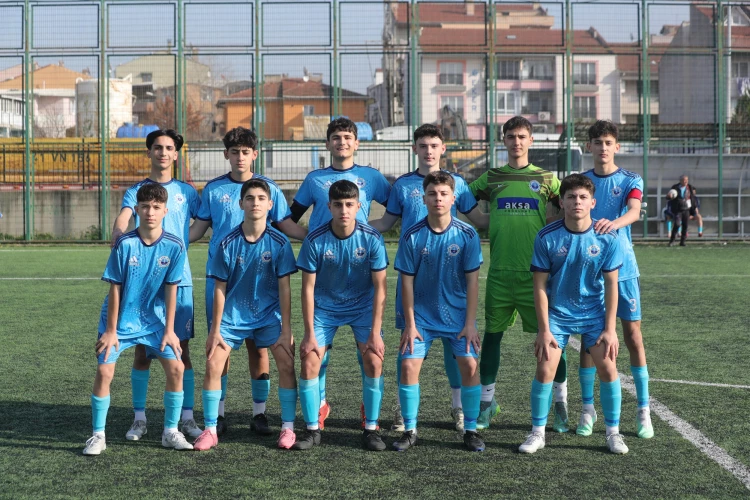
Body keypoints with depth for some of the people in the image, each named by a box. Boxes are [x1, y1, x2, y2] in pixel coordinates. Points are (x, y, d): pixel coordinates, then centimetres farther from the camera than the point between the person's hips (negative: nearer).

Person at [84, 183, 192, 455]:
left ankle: (170, 432, 8)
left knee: (176, 368, -8)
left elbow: (171, 289, -5)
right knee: (104, 372, -10)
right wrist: (111, 330, -9)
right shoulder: (124, 244, -16)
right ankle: (98, 435, 7)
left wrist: (169, 330, -4)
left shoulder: (174, 246, -11)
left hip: (154, 320, 2)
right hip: (120, 320, -2)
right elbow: (115, 289, -11)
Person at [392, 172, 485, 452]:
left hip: (458, 315, 0)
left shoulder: (467, 235, -8)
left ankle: (471, 430, 7)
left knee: (469, 365, -10)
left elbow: (472, 281, -5)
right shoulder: (412, 237, -8)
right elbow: (407, 282, -4)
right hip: (421, 315, 0)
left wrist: (470, 323, -8)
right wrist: (410, 324, -7)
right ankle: (410, 430, 8)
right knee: (408, 365, -8)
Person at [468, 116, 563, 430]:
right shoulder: (491, 177, 9)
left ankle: (561, 400, 16)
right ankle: (487, 400, 19)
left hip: (536, 271, -1)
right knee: (492, 334, 6)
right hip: (500, 271, 1)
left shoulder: (545, 178, 6)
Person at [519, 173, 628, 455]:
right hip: (556, 313, -1)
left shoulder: (607, 239, -10)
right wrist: (544, 330, -11)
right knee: (545, 370, -8)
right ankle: (537, 433, 9)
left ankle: (613, 432, 12)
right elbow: (540, 285, -9)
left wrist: (610, 329, -8)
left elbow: (611, 285, -5)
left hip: (594, 314, 1)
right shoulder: (546, 237, -13)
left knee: (608, 369, -7)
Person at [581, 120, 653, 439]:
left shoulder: (630, 181, 0)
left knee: (633, 335, 0)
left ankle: (643, 411, 8)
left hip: (622, 268, -1)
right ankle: (588, 409, 14)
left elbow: (634, 211, -21)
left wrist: (614, 223, -40)